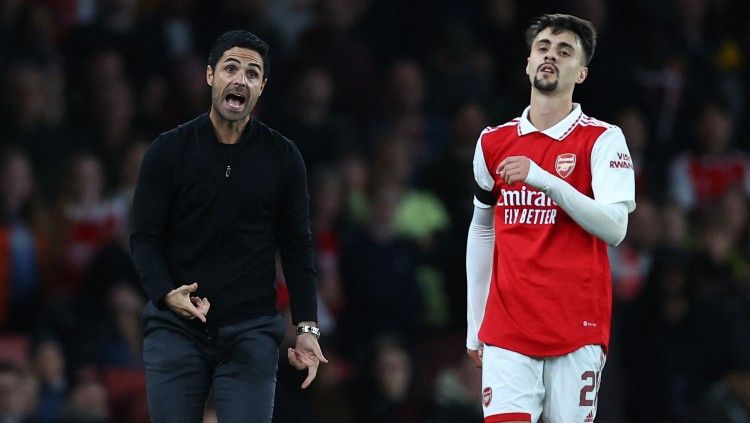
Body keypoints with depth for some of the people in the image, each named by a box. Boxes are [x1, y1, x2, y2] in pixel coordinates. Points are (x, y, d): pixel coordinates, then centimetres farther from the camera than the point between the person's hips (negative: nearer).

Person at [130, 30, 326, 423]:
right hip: (175, 327, 0)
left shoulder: (283, 158, 2)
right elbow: (145, 238, -2)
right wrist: (166, 295, -20)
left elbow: (297, 246, 6)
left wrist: (306, 327, -1)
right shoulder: (168, 152, -2)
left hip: (251, 331, 0)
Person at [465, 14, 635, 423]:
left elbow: (614, 227, -13)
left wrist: (542, 178, -22)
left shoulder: (603, 139, 0)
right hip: (507, 331, 2)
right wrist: (474, 325, 20)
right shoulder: (493, 142, 13)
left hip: (577, 330, -2)